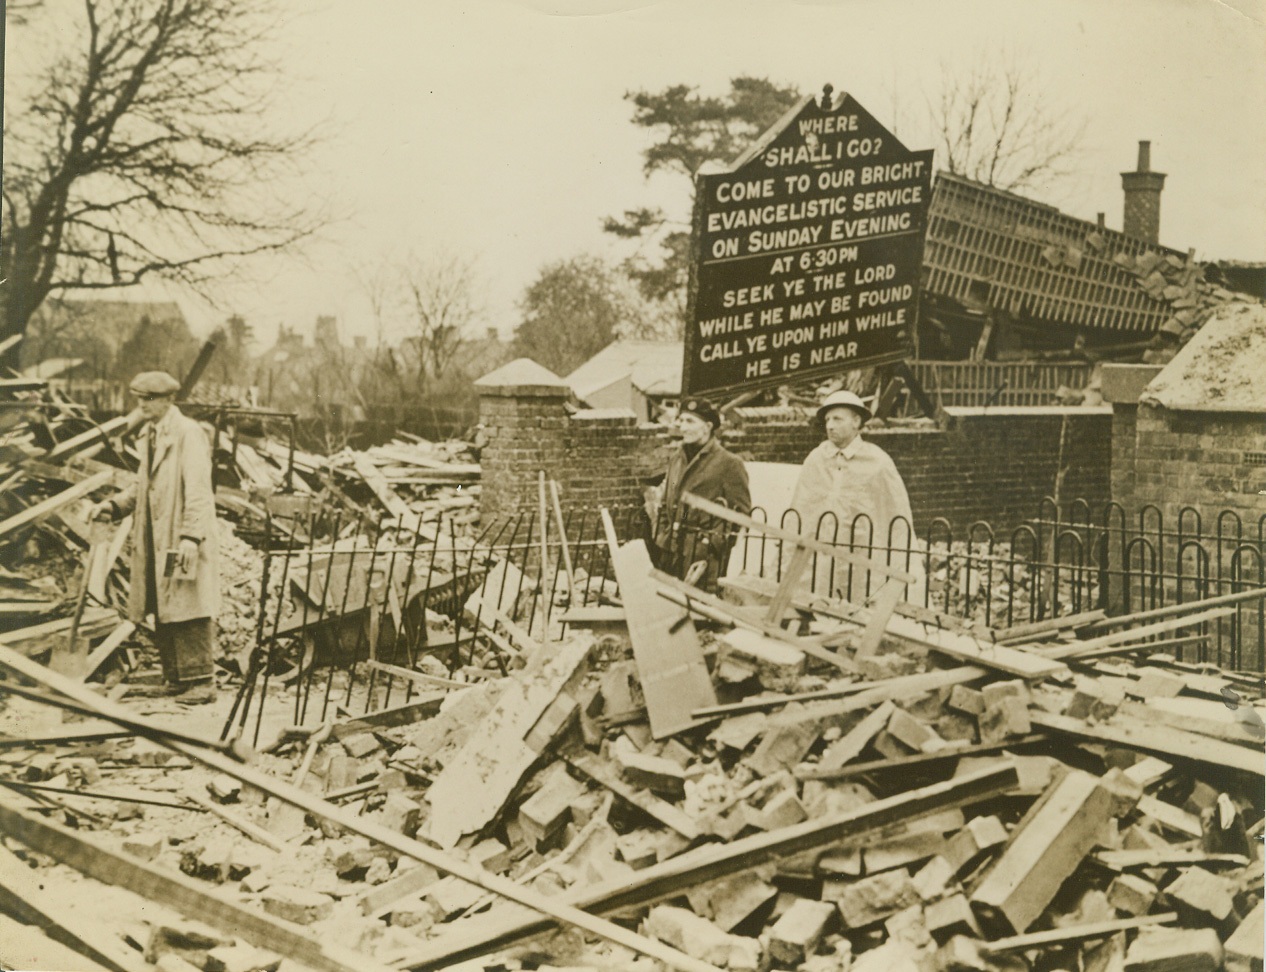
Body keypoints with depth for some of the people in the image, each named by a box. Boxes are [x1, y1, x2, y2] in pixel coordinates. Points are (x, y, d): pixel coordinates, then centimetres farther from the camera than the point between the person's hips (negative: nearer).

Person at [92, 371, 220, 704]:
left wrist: (191, 536, -24)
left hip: (181, 541, -9)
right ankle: (175, 678, 19)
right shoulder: (150, 434, 16)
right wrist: (115, 505, 8)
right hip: (154, 539, 9)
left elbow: (198, 489, -17)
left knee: (188, 611, -6)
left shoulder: (188, 433, -11)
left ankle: (200, 681, -1)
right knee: (162, 614, 11)